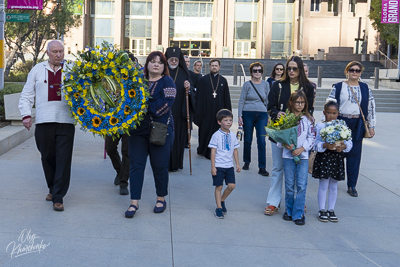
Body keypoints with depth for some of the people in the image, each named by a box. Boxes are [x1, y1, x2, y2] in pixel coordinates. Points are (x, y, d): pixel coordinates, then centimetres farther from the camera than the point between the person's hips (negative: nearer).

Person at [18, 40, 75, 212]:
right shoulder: (38, 70, 13)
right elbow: (27, 95, 16)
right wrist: (26, 114, 5)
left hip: (66, 122, -2)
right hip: (44, 122, 2)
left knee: (63, 160, -5)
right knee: (47, 158, 9)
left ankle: (58, 198, 2)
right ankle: (52, 189, 30)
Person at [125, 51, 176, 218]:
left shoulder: (167, 82, 0)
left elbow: (166, 103, -14)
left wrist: (145, 106, -15)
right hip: (138, 129, 3)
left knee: (160, 166, 6)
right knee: (136, 165, 2)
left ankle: (161, 199, 24)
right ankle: (134, 202, 8)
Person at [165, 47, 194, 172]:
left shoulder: (184, 74, 7)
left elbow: (192, 94, 6)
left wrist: (188, 89, -15)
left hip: (179, 112, 1)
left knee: (178, 136, 3)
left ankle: (175, 164, 13)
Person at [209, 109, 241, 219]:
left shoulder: (232, 135, 6)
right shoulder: (216, 135, -8)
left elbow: (235, 150, 13)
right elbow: (213, 151, -8)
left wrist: (237, 164, 11)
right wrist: (213, 167, -11)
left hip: (229, 165, 4)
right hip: (219, 166, -4)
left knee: (232, 185, 0)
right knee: (219, 187, 2)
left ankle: (222, 200, 25)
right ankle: (219, 207, 13)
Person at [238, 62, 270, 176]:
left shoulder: (265, 84, 8)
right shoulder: (247, 84, 2)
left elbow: (268, 101, 13)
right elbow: (241, 101, 3)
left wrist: (269, 116, 8)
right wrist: (240, 116, -4)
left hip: (262, 115, 1)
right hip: (248, 114, -1)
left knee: (262, 141, -7)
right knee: (248, 140, 7)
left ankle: (262, 167, -3)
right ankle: (247, 162, 27)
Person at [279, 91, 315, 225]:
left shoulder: (308, 119, 4)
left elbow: (312, 137, 2)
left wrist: (302, 148, -10)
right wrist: (285, 144, -16)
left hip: (303, 156, 0)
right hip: (288, 155, 0)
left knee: (301, 185, -3)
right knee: (289, 185, 8)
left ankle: (298, 214, 4)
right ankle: (289, 211, 23)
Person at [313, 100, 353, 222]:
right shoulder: (319, 126, -4)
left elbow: (349, 142, 2)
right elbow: (316, 143, -10)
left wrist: (344, 146, -19)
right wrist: (325, 145, -27)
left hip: (337, 158, 3)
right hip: (323, 158, -3)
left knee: (333, 187, 12)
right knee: (323, 186, 4)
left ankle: (331, 210, 24)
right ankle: (322, 210, 17)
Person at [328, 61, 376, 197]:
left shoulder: (365, 88, 9)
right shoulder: (338, 87, 2)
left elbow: (371, 107, 10)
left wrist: (371, 126, 6)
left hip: (358, 125, 2)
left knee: (355, 154, 4)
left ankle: (352, 186, 13)